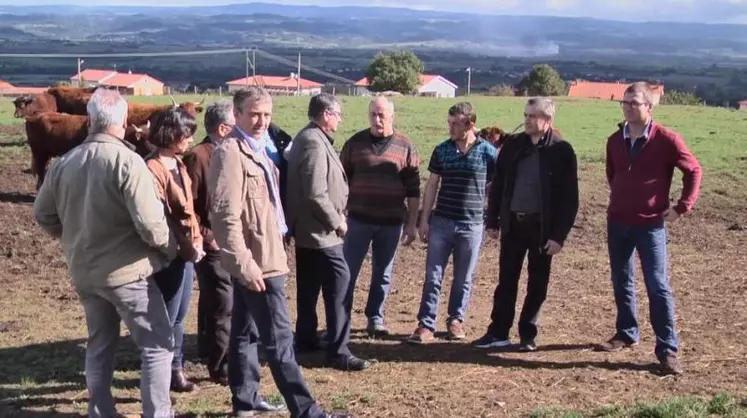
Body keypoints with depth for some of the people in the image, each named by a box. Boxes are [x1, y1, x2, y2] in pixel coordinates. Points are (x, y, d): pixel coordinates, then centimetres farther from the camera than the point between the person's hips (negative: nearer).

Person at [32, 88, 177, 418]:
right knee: (157, 345, 4)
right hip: (126, 270, -6)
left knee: (99, 346, 19)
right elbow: (149, 222, -23)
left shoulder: (65, 163, 2)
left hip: (83, 272, 6)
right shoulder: (127, 161, -17)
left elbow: (43, 213, 12)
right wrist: (169, 247, -4)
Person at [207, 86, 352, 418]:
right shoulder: (230, 153, -16)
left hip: (263, 255, 10)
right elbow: (227, 216, -23)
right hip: (256, 259, -10)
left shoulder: (256, 149, 14)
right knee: (279, 338, -5)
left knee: (245, 331, 16)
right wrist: (245, 263, -25)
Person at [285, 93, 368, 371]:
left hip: (306, 228, 11)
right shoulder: (315, 143, -20)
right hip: (320, 230, -11)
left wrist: (336, 215, 14)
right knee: (339, 285, -8)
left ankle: (306, 340, 28)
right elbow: (316, 194, -26)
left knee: (309, 287, 18)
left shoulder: (308, 138, 13)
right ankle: (338, 351, -6)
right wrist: (336, 221, -15)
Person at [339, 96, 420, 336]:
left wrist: (412, 224, -1)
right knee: (347, 271, 2)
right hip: (358, 219, 0)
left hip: (391, 222, 0)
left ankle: (376, 318, 22)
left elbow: (413, 190, 2)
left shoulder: (405, 147, 0)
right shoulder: (355, 143, 1)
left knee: (383, 274, 10)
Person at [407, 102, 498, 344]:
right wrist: (424, 219, 3)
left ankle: (456, 320, 26)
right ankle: (426, 325, 3)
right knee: (433, 276, 0)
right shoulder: (442, 150, 2)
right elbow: (432, 185, 7)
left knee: (463, 278, 10)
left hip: (471, 225, -1)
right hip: (441, 222, 2)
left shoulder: (487, 152, -5)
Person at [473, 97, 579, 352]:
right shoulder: (512, 145, 3)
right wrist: (493, 221, 6)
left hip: (542, 226, -3)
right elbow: (498, 184, 9)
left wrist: (559, 235, -13)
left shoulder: (562, 151, -8)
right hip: (513, 223, 3)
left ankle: (528, 335, 19)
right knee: (506, 280, 8)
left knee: (537, 284, 7)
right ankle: (498, 332, 16)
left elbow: (570, 198, -9)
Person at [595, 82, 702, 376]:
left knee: (658, 286, -6)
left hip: (650, 224, -5)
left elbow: (694, 170, -3)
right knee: (622, 282, 14)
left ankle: (668, 350, -2)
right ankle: (626, 333, 30)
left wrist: (682, 207, -6)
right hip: (617, 222, 5)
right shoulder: (615, 141, 4)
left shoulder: (666, 139, -10)